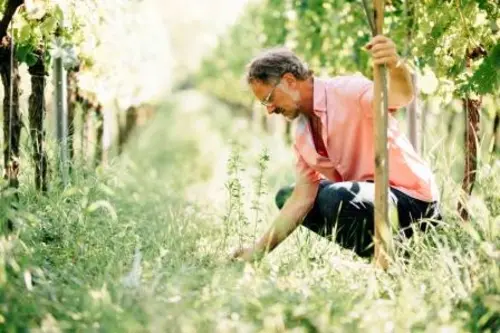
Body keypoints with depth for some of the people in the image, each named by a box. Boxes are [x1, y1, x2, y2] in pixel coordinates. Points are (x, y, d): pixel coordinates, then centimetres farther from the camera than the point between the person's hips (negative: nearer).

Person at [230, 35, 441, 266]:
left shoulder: (348, 92, -17)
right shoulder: (303, 134, 7)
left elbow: (401, 96, -38)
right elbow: (302, 199, 5)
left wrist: (395, 65, -61)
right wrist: (257, 251, 1)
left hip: (413, 199, -9)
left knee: (335, 197, -34)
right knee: (286, 197, 14)